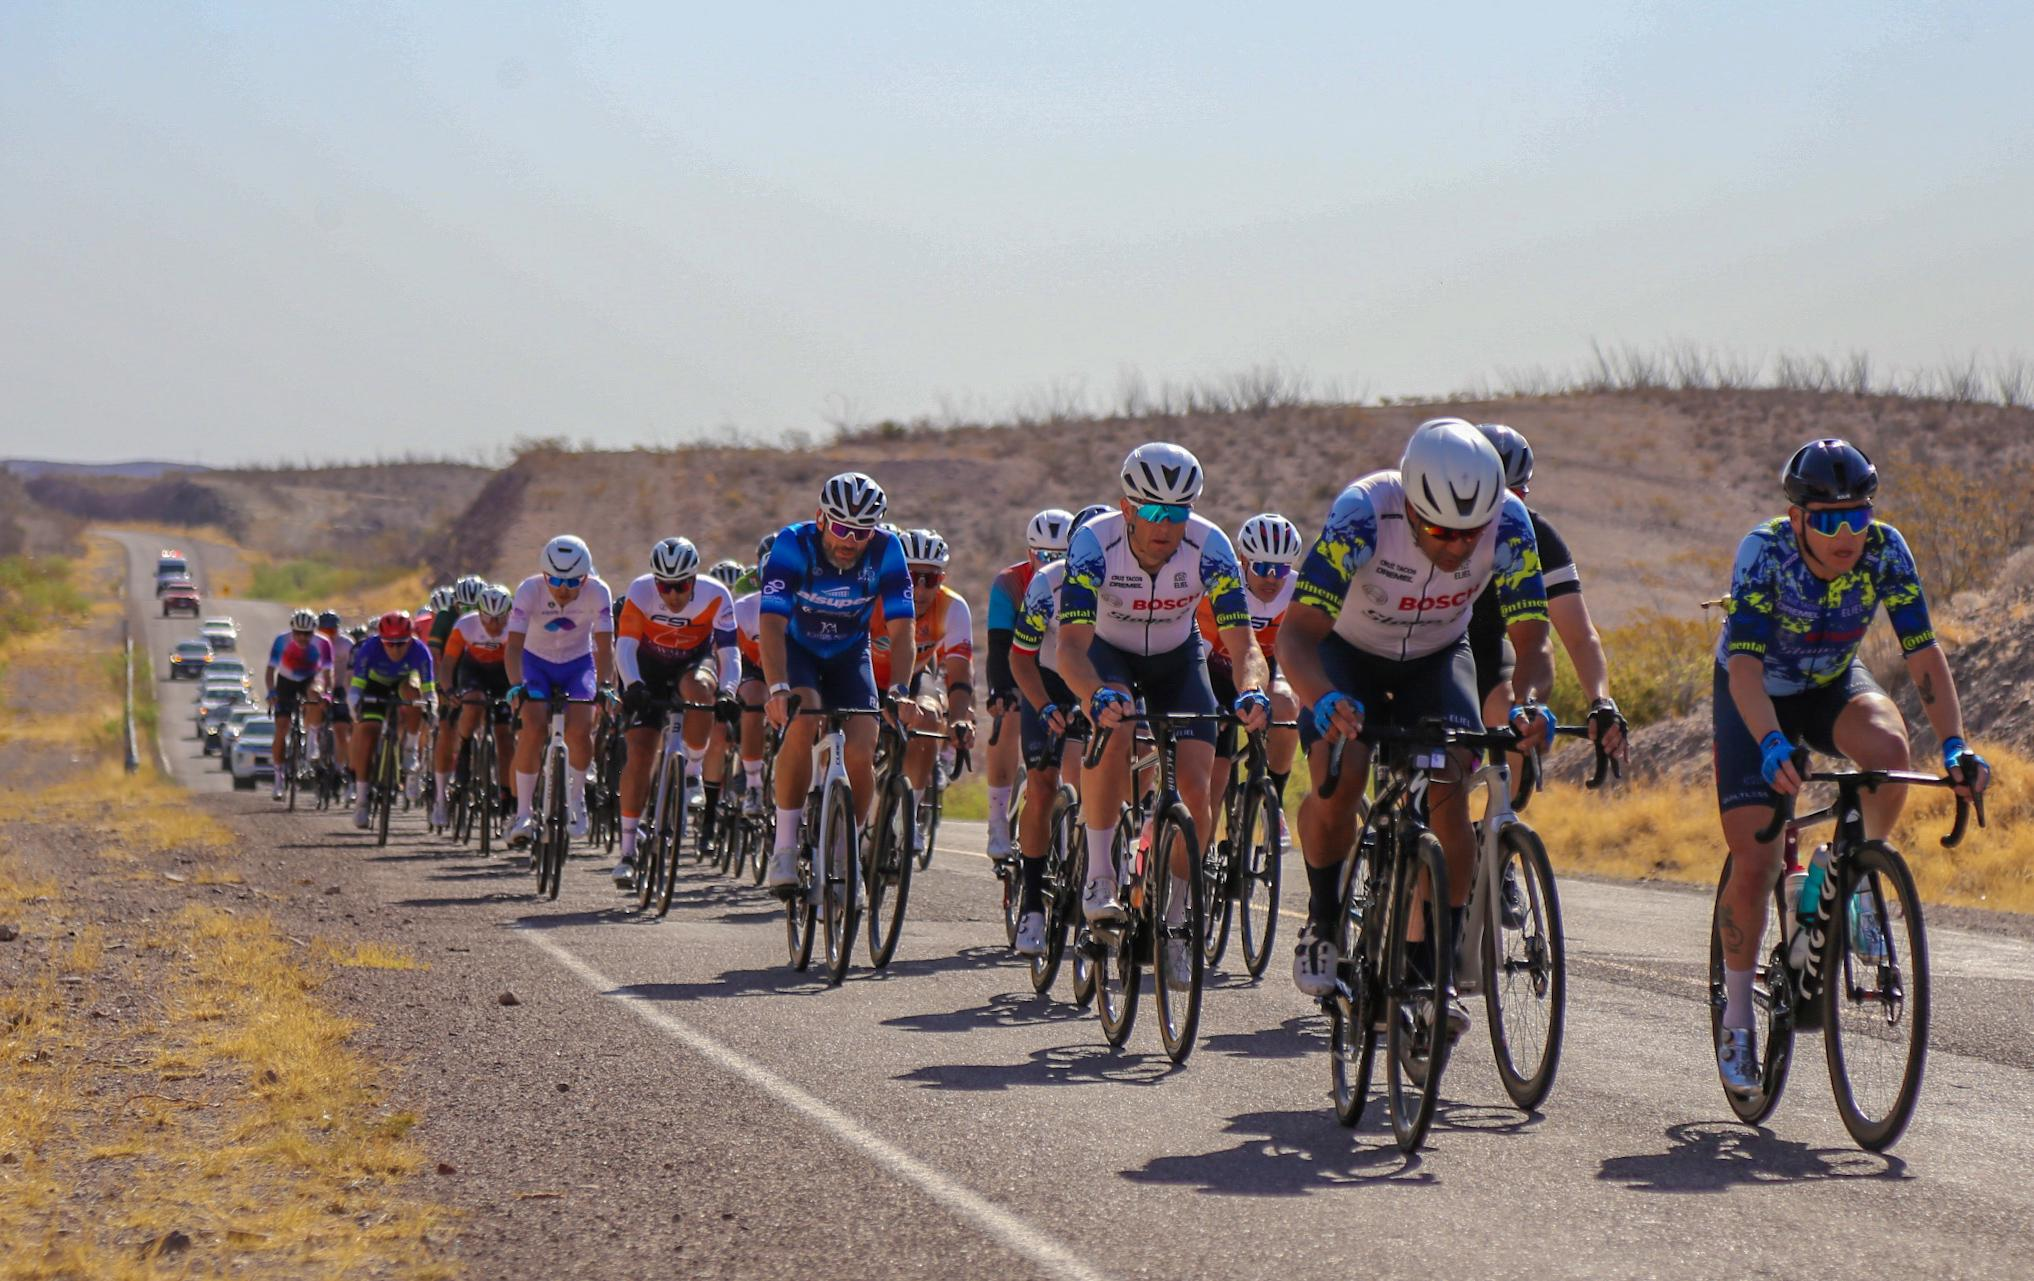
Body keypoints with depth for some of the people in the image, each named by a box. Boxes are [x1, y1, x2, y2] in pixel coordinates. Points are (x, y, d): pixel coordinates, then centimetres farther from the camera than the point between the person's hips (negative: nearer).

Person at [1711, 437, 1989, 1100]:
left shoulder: (1886, 552, -23)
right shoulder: (1762, 553, -31)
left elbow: (1924, 653, -25)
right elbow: (1744, 664, -38)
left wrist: (1954, 746, -38)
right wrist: (1773, 747, -54)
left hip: (1831, 686, 2)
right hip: (1756, 697, -2)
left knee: (1888, 747, -33)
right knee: (1754, 862, -14)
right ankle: (1737, 1016, 6)